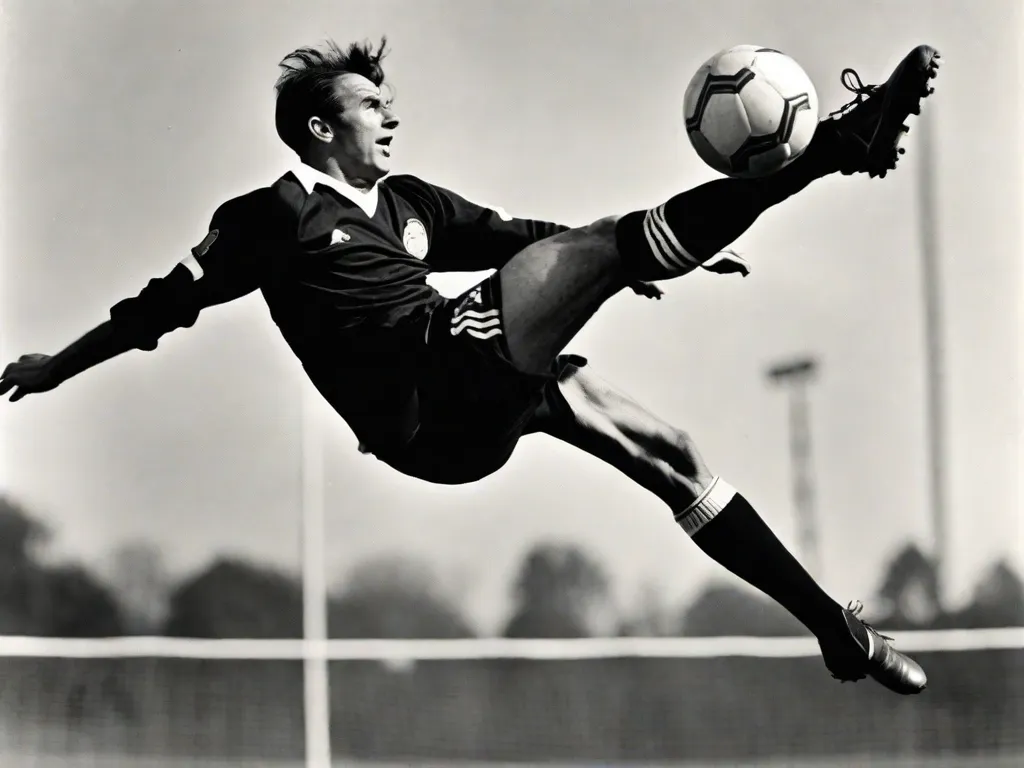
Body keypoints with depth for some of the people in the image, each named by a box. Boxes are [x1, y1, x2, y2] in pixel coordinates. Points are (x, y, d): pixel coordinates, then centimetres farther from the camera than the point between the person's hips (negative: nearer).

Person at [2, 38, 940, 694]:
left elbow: (523, 235, 24)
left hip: (488, 388, 8)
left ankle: (835, 627, 11)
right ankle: (826, 148, -27)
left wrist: (673, 249, 20)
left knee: (669, 453, 6)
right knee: (608, 241, -18)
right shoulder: (272, 215, 3)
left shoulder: (407, 202, 24)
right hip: (425, 396, -8)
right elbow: (174, 296, 7)